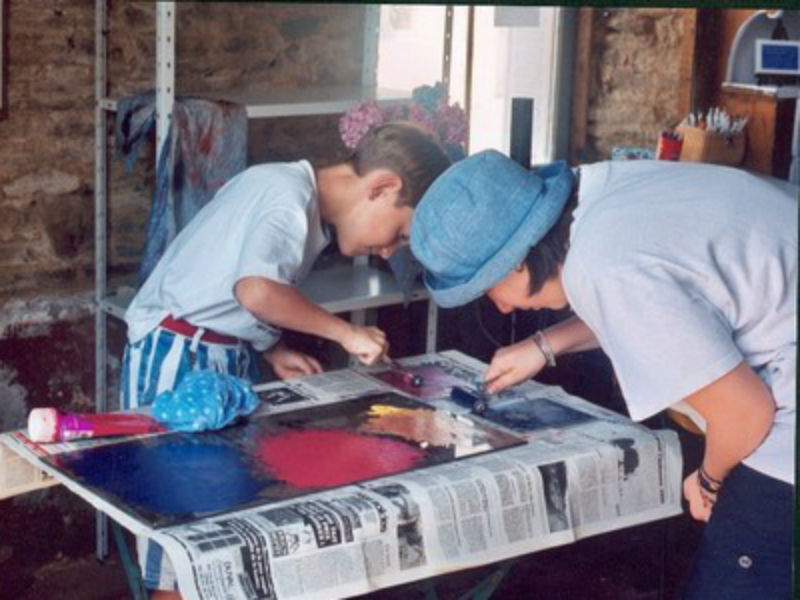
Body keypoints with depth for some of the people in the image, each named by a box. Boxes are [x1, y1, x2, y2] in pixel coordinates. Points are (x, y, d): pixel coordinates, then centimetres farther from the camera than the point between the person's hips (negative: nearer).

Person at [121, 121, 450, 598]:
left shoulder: (310, 209, 9)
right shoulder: (288, 195, -20)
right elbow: (256, 290, -35)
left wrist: (273, 351, 5)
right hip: (176, 355, -9)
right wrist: (346, 333, -25)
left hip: (229, 356, 9)